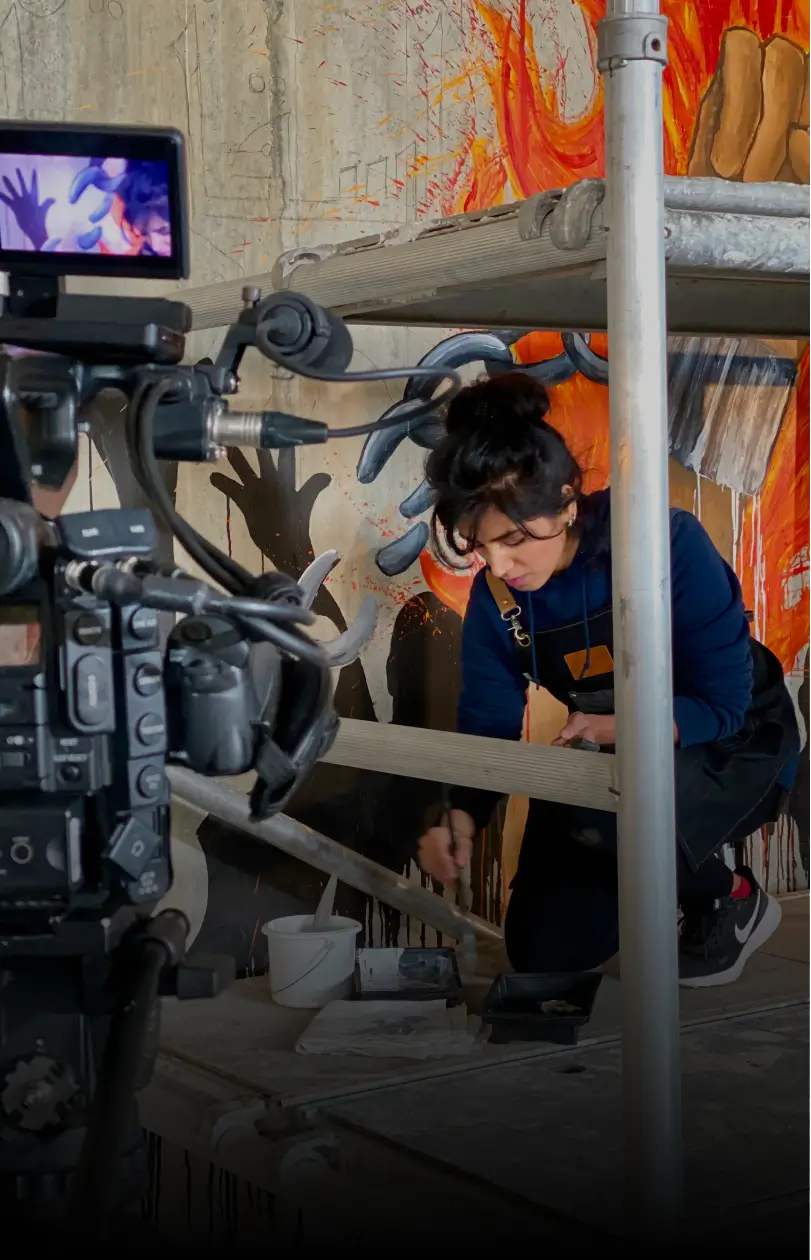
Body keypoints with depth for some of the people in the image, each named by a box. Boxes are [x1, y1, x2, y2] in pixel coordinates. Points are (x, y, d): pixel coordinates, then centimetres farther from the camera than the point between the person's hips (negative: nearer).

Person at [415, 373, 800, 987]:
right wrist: (462, 815, -31)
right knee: (542, 950, -3)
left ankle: (730, 897, -6)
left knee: (598, 812, -36)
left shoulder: (669, 545, -29)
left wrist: (611, 728, -41)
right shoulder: (496, 597, -14)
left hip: (734, 748, -5)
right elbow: (489, 724, -11)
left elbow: (722, 704, -26)